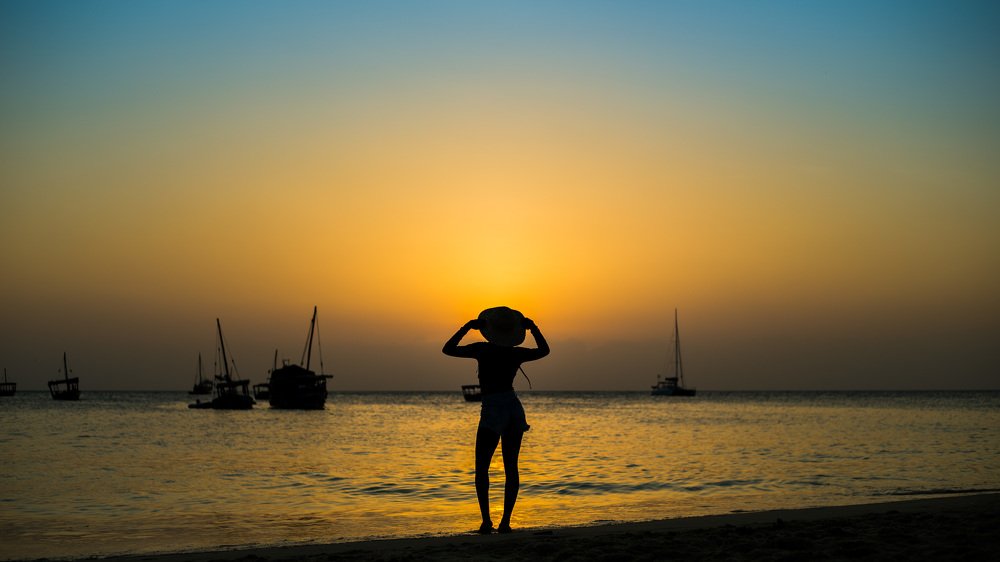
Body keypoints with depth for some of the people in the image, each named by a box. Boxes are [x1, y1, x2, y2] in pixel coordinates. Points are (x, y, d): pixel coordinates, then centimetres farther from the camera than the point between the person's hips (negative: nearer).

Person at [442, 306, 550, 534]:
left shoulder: (482, 349, -8)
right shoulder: (517, 353, 4)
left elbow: (448, 349, 0)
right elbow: (544, 350, 24)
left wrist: (468, 327, 2)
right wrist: (533, 327, 22)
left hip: (492, 410, -4)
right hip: (514, 407, 4)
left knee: (481, 468, 3)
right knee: (511, 467, 6)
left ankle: (486, 519, -11)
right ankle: (505, 521, 2)